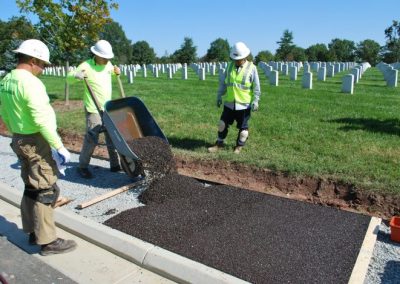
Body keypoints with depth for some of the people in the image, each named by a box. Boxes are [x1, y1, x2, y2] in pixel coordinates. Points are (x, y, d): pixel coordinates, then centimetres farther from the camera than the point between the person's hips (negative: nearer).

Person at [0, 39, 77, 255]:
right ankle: (48, 241, 6)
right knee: (45, 190, -2)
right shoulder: (31, 83, -20)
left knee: (32, 188, 18)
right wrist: (60, 147, -21)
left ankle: (33, 232, 30)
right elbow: (42, 120, -26)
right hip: (36, 142, -10)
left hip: (20, 140, 10)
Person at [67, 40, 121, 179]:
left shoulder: (108, 64, 7)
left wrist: (117, 72, 5)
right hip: (93, 110, -7)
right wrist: (76, 75, -29)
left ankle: (115, 164, 21)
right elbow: (69, 77, -7)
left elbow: (112, 72, 29)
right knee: (91, 139, -5)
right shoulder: (86, 66, -10)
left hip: (108, 108, 7)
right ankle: (82, 166, 10)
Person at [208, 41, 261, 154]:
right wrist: (219, 96, 10)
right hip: (229, 103, 4)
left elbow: (256, 87, -6)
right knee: (223, 123, 10)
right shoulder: (230, 66, 3)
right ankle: (219, 143, 26)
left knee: (243, 127, 8)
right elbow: (223, 82, 11)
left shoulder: (251, 68, -8)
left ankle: (239, 146, 26)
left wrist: (255, 101, -12)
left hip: (244, 104, -3)